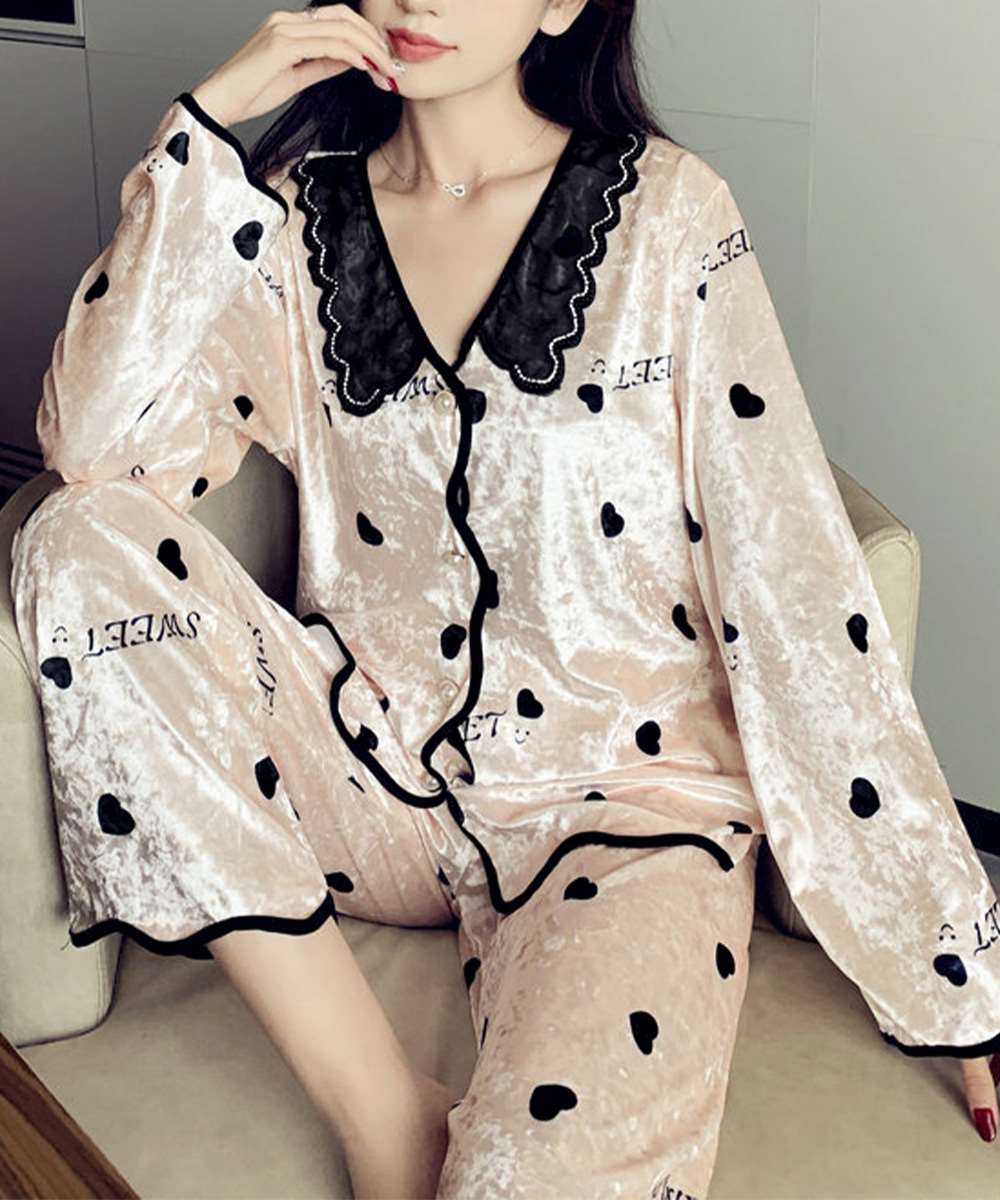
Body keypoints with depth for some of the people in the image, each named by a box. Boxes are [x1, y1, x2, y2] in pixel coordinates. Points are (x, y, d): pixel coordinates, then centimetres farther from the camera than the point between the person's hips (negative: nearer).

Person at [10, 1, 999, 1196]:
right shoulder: (300, 218, 4)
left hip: (627, 800, -5)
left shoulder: (667, 215, -6)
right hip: (368, 772, 5)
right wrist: (208, 123, -12)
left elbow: (798, 592, -10)